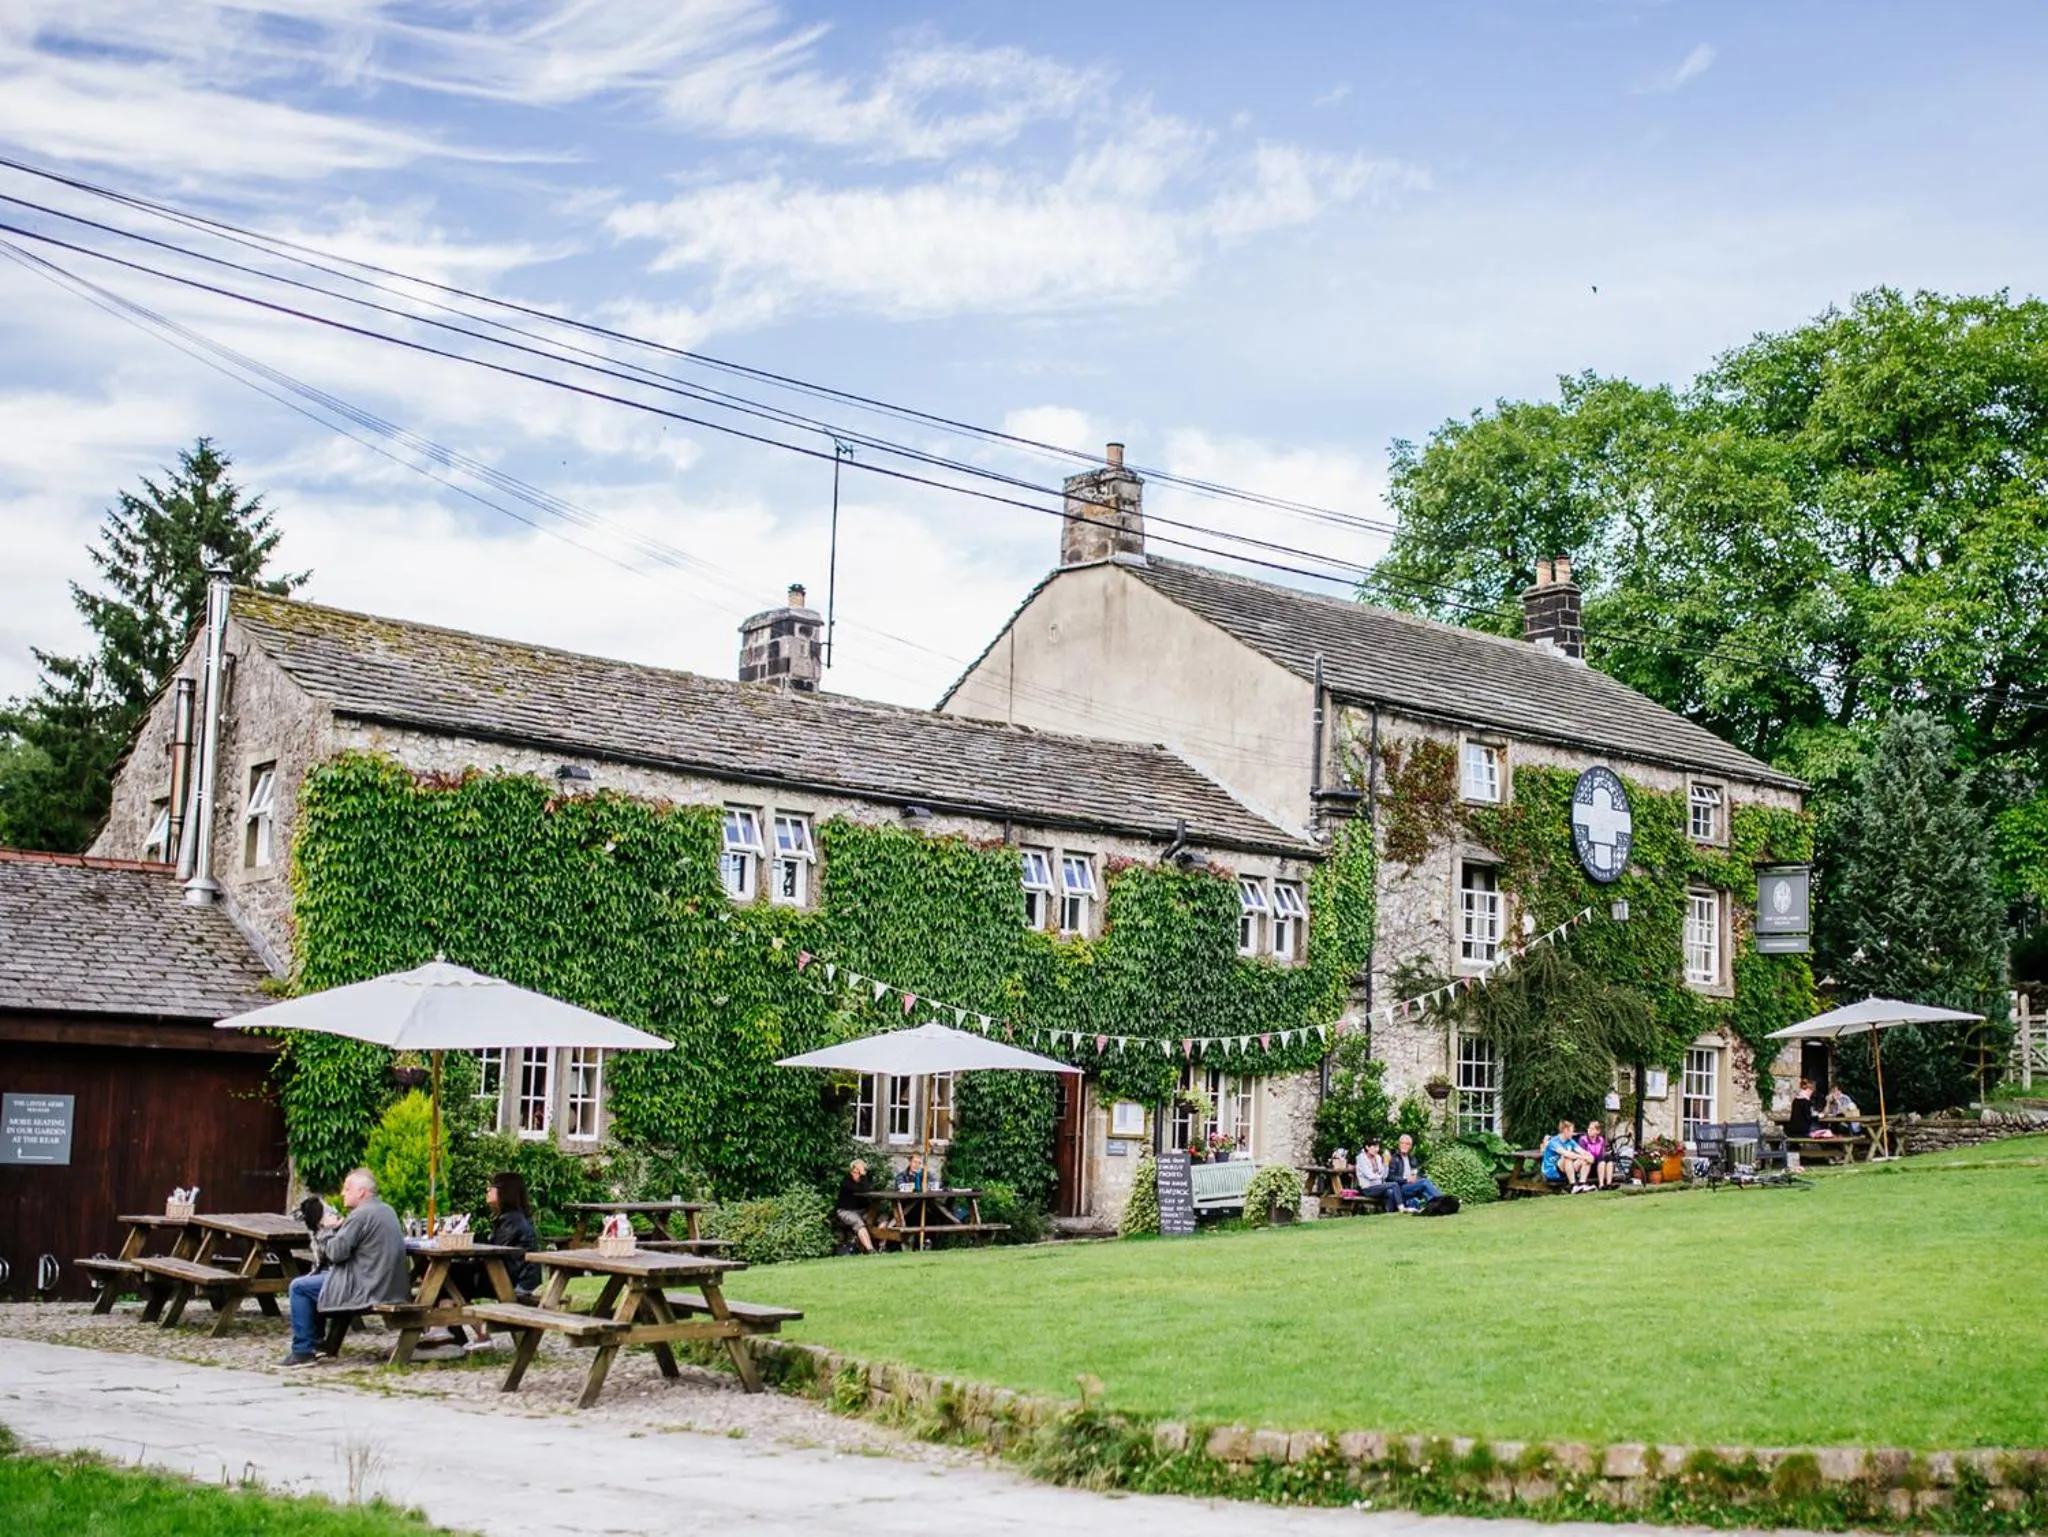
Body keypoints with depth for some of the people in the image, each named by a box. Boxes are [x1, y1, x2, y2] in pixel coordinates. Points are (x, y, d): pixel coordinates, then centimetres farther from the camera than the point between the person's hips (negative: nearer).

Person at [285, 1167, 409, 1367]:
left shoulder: (360, 1215, -17)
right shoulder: (387, 1211, 14)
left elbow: (336, 1252, -17)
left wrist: (328, 1229, 0)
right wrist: (338, 1228, 9)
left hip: (365, 1289, -10)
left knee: (298, 1287, 0)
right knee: (314, 1279, 28)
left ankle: (303, 1351, 3)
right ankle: (314, 1343, 30)